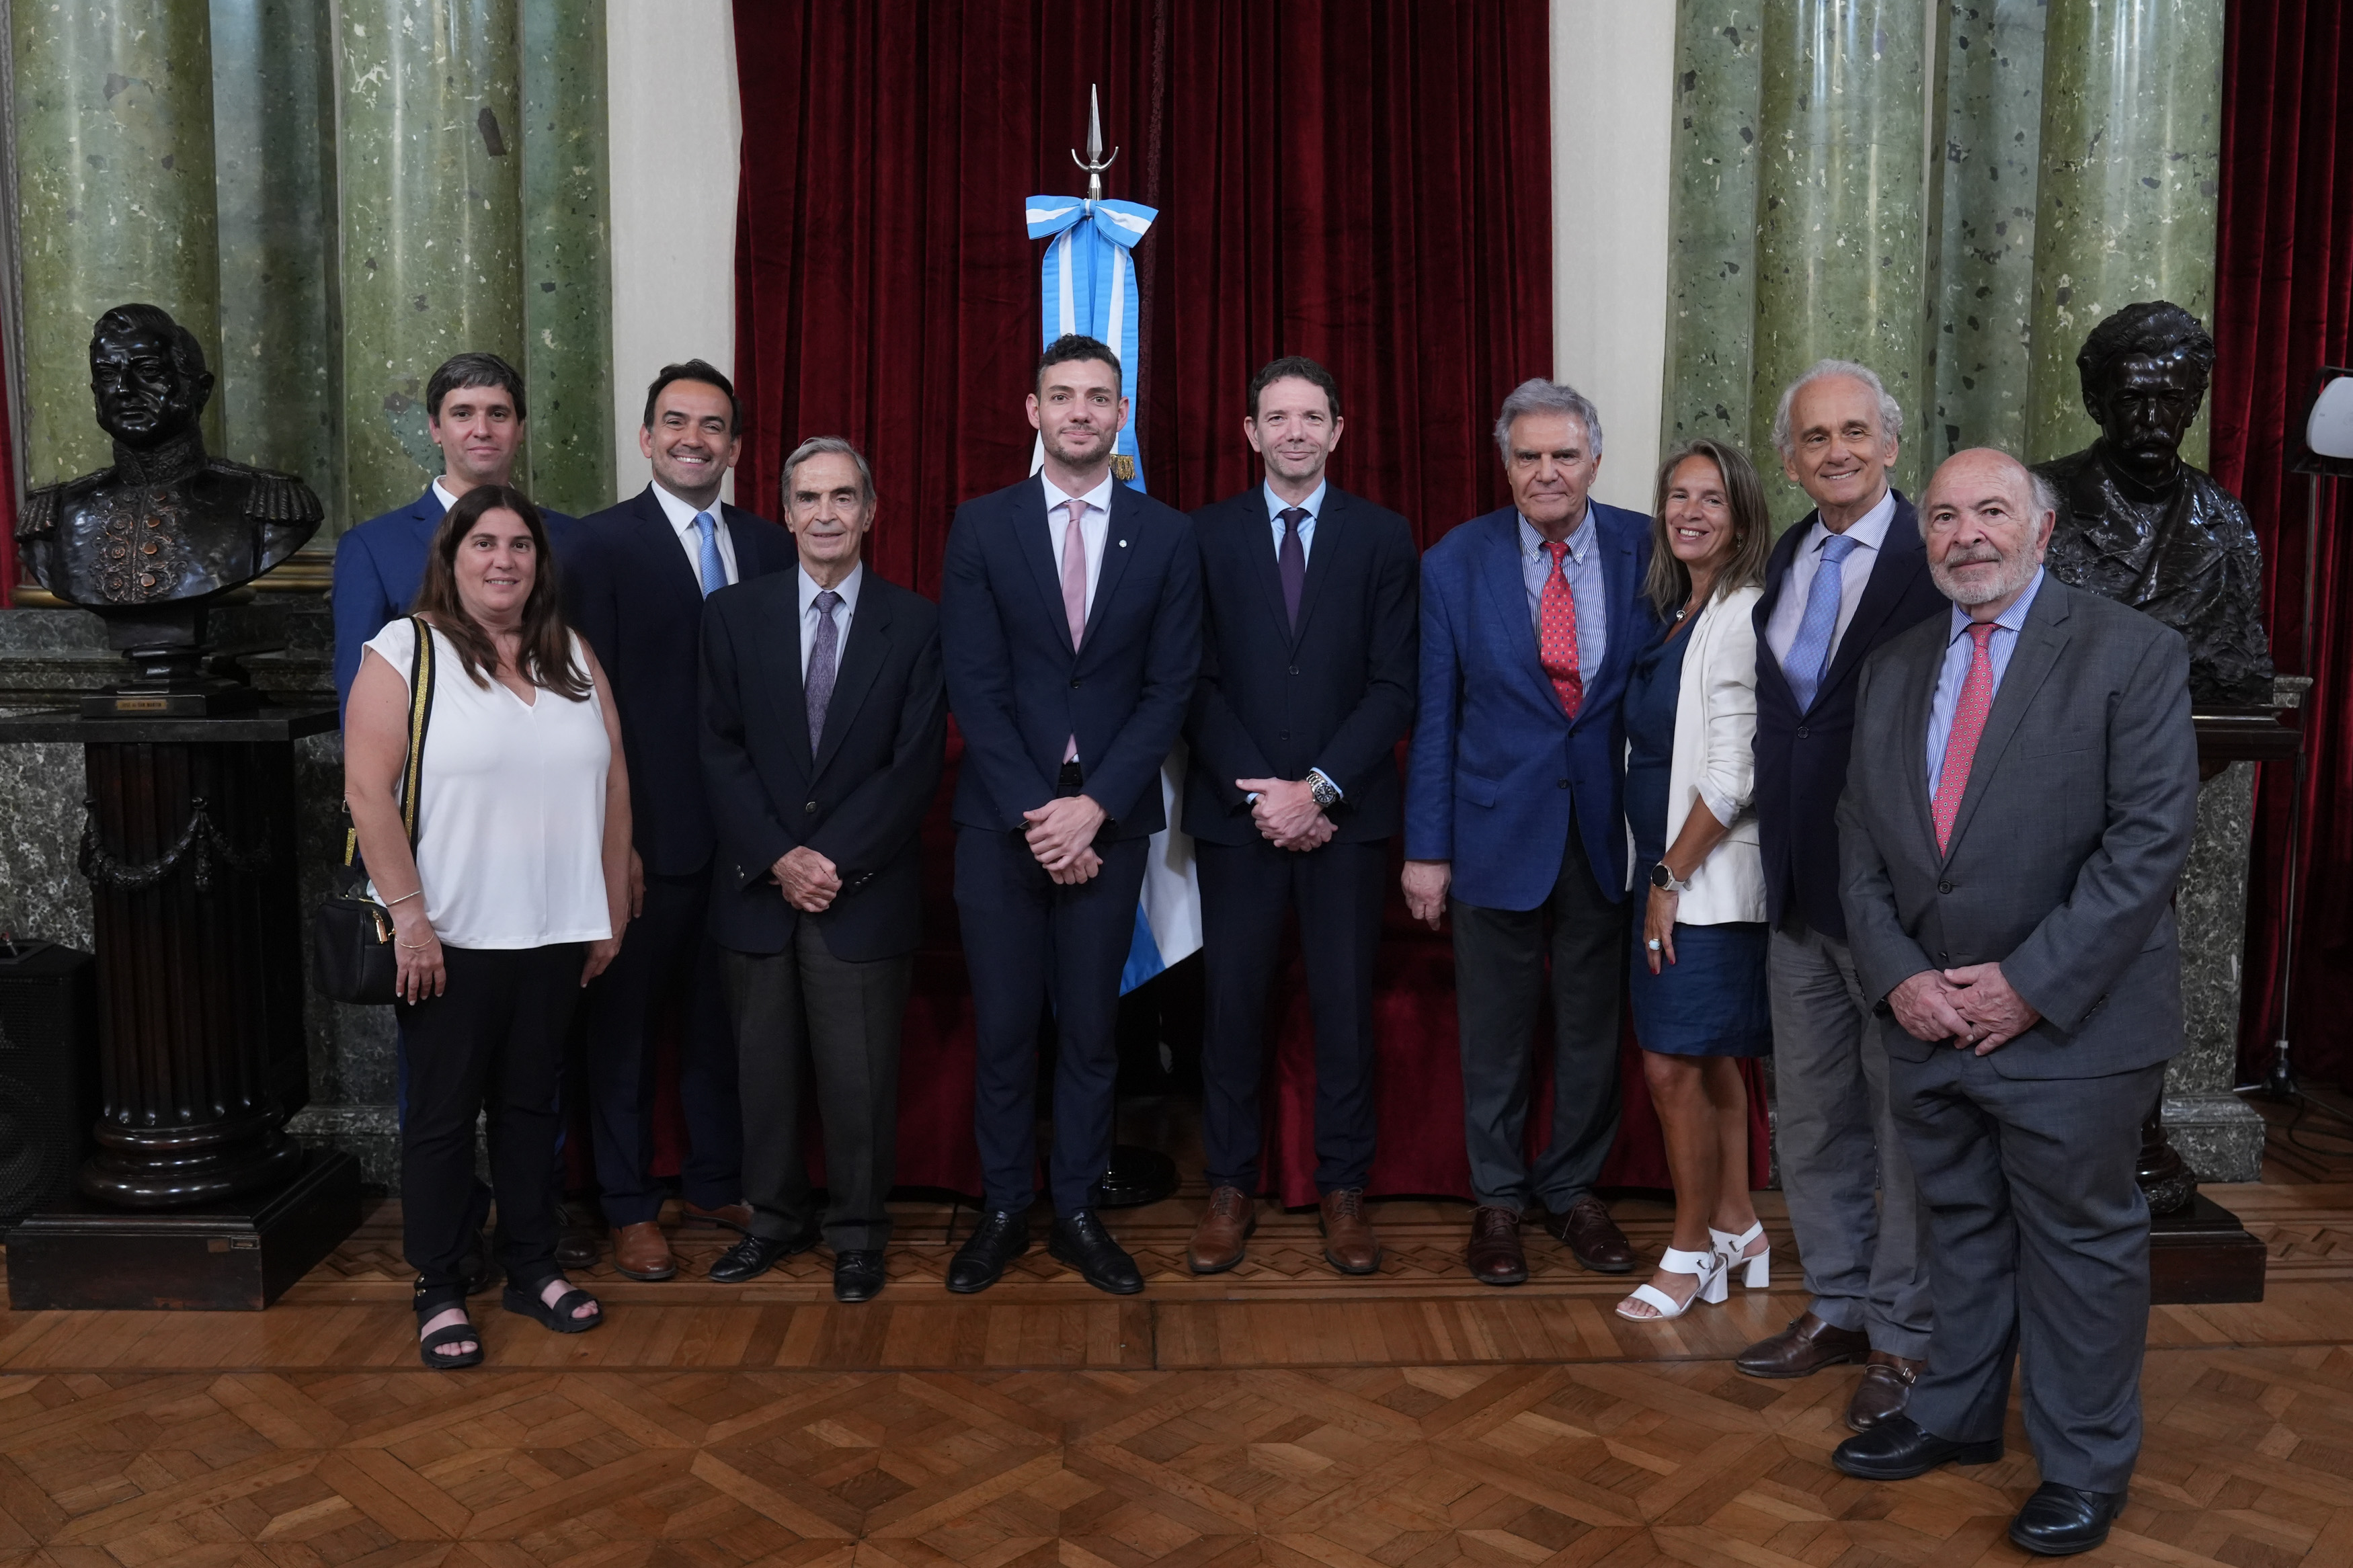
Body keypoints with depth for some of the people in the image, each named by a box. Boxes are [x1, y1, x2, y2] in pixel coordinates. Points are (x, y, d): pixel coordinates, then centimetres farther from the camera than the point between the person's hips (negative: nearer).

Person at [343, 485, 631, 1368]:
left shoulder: (573, 658, 9)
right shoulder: (404, 653, -5)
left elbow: (613, 783, 9)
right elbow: (368, 791, -11)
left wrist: (611, 908, 5)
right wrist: (409, 915, -15)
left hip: (557, 933, 4)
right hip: (450, 937, -4)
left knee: (531, 1101, 14)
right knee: (442, 1113, 7)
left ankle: (532, 1269, 27)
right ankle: (439, 1292, 20)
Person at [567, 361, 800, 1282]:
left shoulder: (769, 547, 10)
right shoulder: (603, 543, -4)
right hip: (654, 830, -4)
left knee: (724, 1013, 14)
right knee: (626, 1017, 8)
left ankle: (715, 1184, 30)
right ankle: (629, 1207, 22)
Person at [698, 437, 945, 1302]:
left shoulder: (914, 623, 1)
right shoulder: (733, 613, 6)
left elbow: (916, 766, -4)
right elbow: (722, 751, 0)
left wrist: (836, 859, -12)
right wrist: (780, 857, -10)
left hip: (867, 890, -2)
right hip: (757, 886, 2)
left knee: (860, 1071, 3)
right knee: (765, 1065, 11)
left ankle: (857, 1232, 21)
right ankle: (776, 1216, 29)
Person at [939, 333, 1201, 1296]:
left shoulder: (1166, 537, 4)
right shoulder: (981, 528, 2)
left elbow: (1170, 688, -1)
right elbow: (974, 685, -3)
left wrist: (1094, 807, -11)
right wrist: (1036, 814, -11)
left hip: (1107, 819, 1)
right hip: (1000, 819, 0)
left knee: (1089, 1027, 7)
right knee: (1003, 1027, 5)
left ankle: (1076, 1212, 21)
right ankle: (1003, 1211, 20)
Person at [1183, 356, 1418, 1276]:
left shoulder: (1383, 538, 5)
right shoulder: (1207, 535, 5)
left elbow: (1394, 686, -1)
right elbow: (1197, 684, 1)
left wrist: (1318, 788, -11)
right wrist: (1260, 794, -9)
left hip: (1347, 813, 0)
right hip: (1235, 813, 0)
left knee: (1345, 1004, 5)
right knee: (1232, 1003, 4)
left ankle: (1342, 1190, 17)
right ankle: (1230, 1189, 17)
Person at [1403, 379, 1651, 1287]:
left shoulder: (1647, 551, -2)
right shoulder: (1455, 564, -3)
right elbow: (1433, 716, -2)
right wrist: (1427, 849, -4)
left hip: (1609, 831, 1)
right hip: (1499, 829, -1)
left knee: (1593, 1025, 13)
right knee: (1495, 1031, 9)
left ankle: (1573, 1191, 32)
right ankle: (1497, 1200, 27)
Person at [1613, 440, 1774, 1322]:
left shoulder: (1744, 617, -14)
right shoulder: (1675, 614, 13)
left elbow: (1734, 776, -18)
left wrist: (1671, 876, -13)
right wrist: (1657, 875, 11)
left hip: (1709, 877, -8)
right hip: (1666, 869, 9)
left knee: (1674, 1065, -4)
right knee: (1711, 1062, 16)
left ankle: (1692, 1252, 12)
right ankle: (1737, 1230, 29)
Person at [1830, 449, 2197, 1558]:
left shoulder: (2131, 653, -7)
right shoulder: (1893, 670, 9)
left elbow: (2152, 836, -14)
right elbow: (1861, 841, 7)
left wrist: (2031, 984, -17)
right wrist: (1896, 976, -7)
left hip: (2071, 1023, -4)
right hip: (1926, 1017, 5)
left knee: (2081, 1243, 9)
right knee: (1961, 1225, 18)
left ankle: (2085, 1466, 26)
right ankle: (1957, 1415, 36)